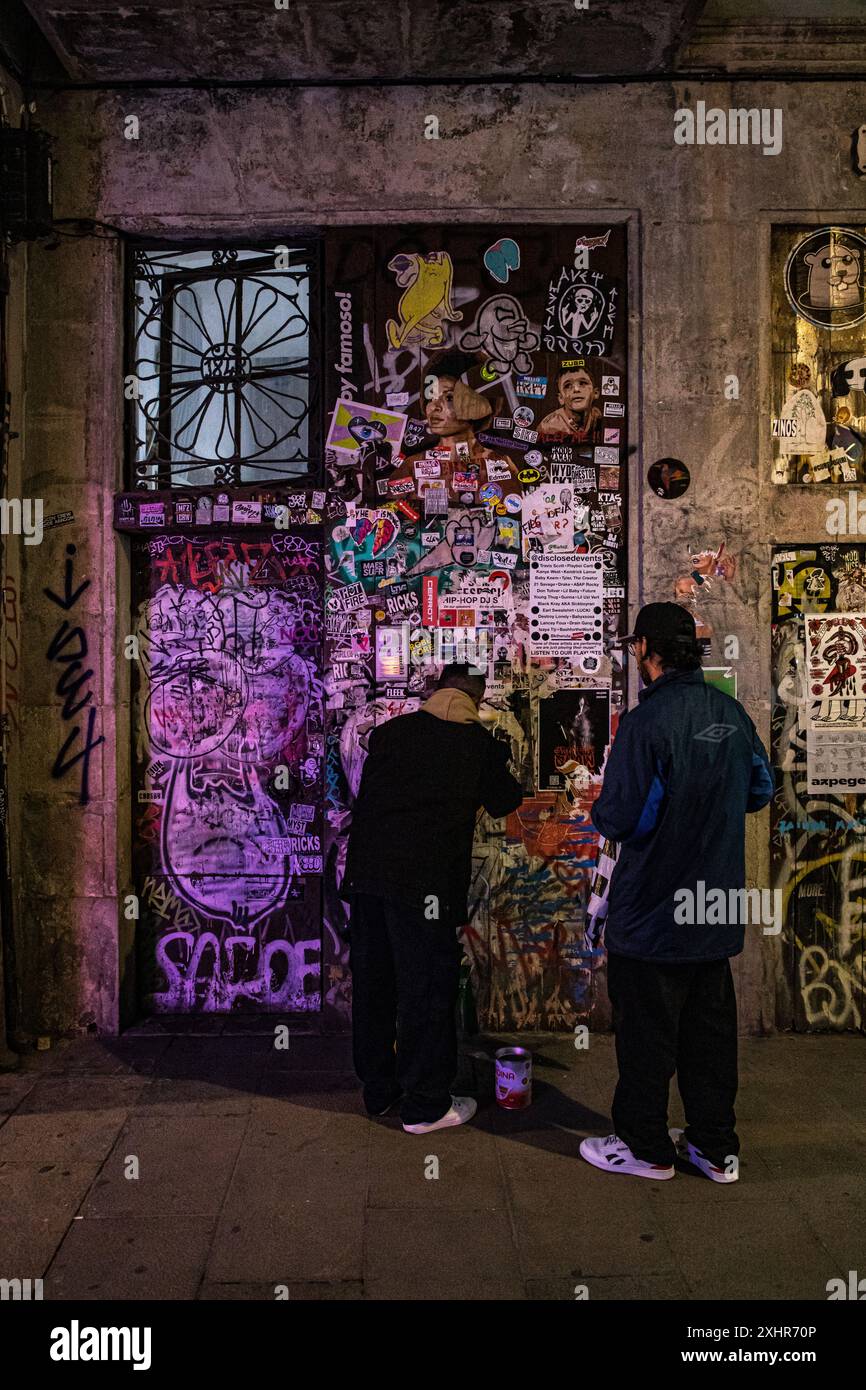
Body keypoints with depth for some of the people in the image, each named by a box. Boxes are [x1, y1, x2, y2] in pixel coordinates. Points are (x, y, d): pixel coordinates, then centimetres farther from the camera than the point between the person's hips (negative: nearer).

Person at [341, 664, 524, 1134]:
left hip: (366, 872, 5)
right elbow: (505, 801, 13)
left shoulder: (390, 731, 8)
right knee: (426, 989, 5)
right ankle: (424, 1104, 15)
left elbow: (365, 793, 15)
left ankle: (377, 1090, 29)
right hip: (426, 882, -5)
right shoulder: (481, 745, -2)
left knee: (372, 984, 14)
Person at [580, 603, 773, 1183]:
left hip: (653, 911, -7)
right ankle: (717, 1146, 29)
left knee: (647, 1033, 8)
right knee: (710, 1027, 17)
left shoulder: (647, 721, -21)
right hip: (716, 906, 7)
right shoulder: (732, 712, 1)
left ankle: (645, 1147, 22)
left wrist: (600, 810, -1)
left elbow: (622, 820, -23)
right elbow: (761, 789, 13)